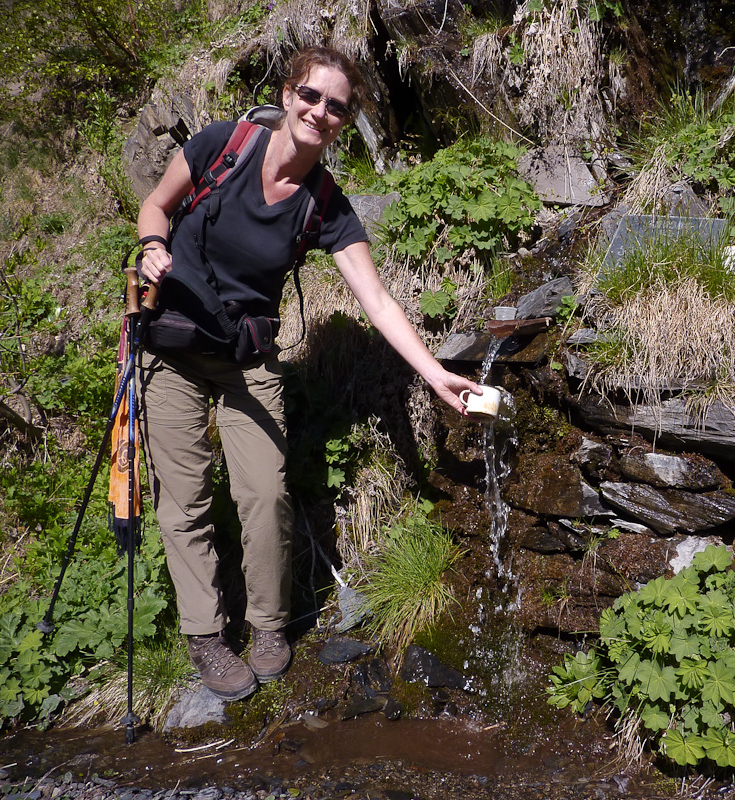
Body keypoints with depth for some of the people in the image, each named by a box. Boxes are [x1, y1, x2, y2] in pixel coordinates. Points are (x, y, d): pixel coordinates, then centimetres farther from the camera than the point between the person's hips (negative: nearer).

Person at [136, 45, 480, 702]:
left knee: (267, 493, -5)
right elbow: (157, 204, 4)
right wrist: (153, 247, -18)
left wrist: (435, 373, -23)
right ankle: (206, 637, 16)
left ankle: (269, 626, 19)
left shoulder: (328, 207, -10)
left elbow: (377, 300, -14)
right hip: (173, 346, 0)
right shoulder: (223, 143, -12)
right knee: (185, 499, 1)